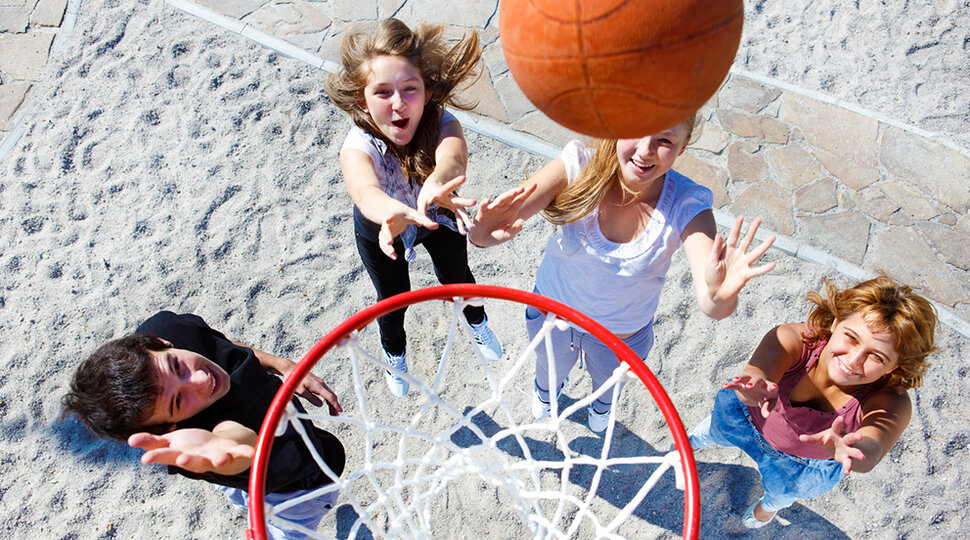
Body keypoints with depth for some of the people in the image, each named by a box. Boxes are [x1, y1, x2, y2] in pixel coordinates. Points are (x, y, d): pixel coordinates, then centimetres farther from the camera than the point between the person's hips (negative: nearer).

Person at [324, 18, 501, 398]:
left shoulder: (440, 122, -36)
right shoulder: (360, 146, -41)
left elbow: (453, 158, -60)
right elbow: (365, 191, -64)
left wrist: (436, 186, -85)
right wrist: (394, 213, -89)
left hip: (437, 214, 2)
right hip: (381, 224, -1)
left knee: (456, 278, 22)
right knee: (393, 296, 17)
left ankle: (477, 322, 60)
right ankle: (394, 354, 53)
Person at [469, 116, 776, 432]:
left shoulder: (687, 207, -30)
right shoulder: (579, 166, -30)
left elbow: (710, 306, -42)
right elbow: (504, 219, -41)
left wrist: (720, 298, -65)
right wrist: (484, 234, -64)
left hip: (621, 337, 1)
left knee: (608, 383, 33)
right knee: (550, 371, 33)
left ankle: (602, 405, 73)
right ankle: (546, 392, 72)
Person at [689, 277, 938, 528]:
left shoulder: (891, 404, -40)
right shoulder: (792, 338, -41)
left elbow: (871, 450, -59)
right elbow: (756, 373, -58)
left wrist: (845, 450, -82)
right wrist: (757, 389, -82)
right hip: (748, 416, 0)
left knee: (783, 491, 30)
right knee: (716, 429, 30)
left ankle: (770, 504, 69)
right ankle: (690, 442, 67)